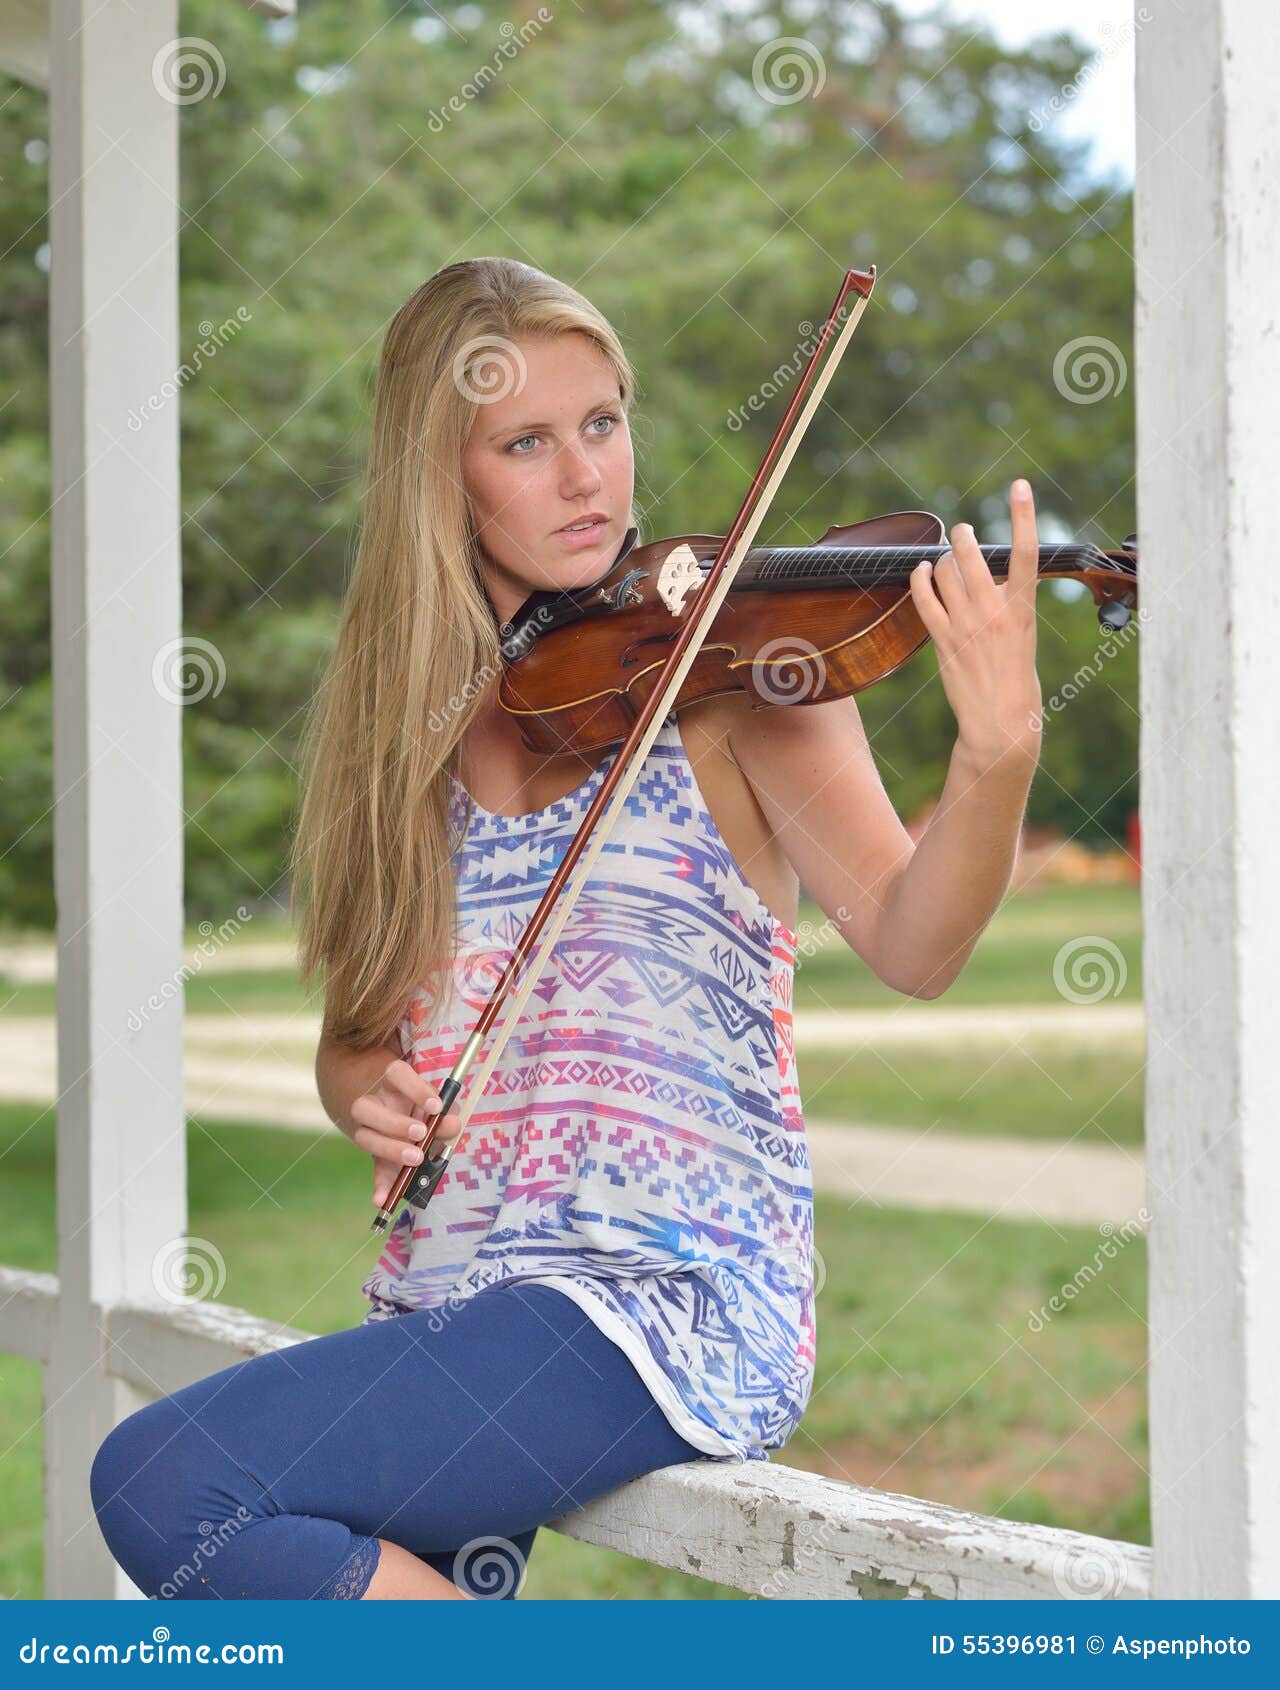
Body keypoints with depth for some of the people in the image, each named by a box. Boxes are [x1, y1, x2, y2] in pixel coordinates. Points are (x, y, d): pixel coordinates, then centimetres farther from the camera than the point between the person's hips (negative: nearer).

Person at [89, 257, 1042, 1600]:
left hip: (672, 1305, -5)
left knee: (161, 1480, -20)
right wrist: (366, 1088, -6)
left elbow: (910, 945, -13)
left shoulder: (731, 666, 0)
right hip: (445, 1310, 5)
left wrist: (999, 753, -32)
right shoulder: (416, 721, 13)